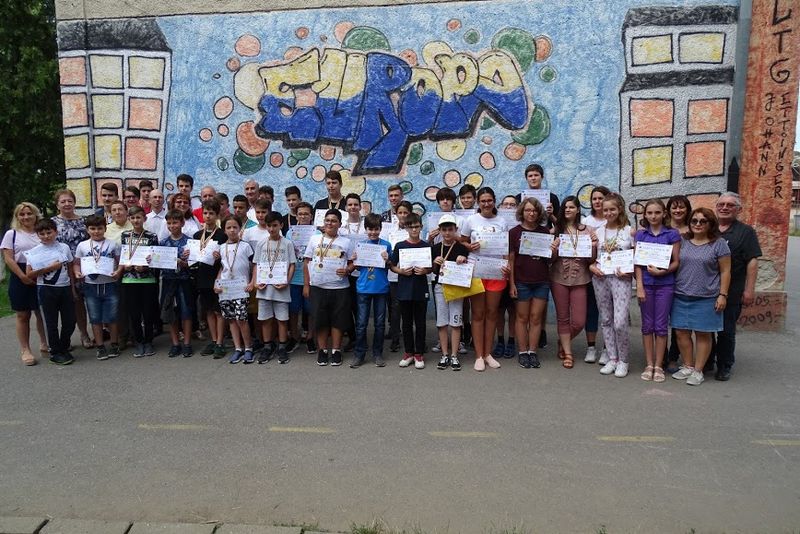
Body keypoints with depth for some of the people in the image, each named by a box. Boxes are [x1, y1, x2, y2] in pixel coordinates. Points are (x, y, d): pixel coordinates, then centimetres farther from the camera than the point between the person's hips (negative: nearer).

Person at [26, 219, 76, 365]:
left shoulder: (64, 247, 5)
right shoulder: (34, 251, -3)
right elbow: (29, 274, -7)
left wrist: (73, 287, 10)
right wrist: (49, 268, -16)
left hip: (65, 288, 3)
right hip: (46, 289, -3)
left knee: (70, 321, 5)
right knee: (51, 323, 5)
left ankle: (64, 348, 25)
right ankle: (55, 353, 17)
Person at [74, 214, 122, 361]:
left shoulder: (113, 244, 1)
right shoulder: (82, 246, 5)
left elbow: (120, 261, 1)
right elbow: (76, 263, 10)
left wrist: (118, 272, -17)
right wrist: (77, 273, -9)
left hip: (110, 284, -2)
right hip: (91, 286, 2)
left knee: (111, 317, 4)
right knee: (95, 318, 8)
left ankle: (114, 344, 18)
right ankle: (100, 347, 18)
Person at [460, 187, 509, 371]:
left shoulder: (501, 223, 6)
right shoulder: (471, 220, 2)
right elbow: (462, 242, 6)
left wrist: (507, 266, -10)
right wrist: (470, 247, -16)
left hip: (496, 272, 2)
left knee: (491, 313, 8)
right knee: (478, 314, 3)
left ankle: (487, 353, 19)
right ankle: (479, 356, 10)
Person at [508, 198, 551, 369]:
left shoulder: (545, 231, 6)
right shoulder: (514, 232, -1)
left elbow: (550, 258, 15)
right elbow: (510, 259, -2)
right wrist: (511, 283, -7)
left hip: (542, 281, 2)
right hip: (522, 281, -2)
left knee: (536, 317, 6)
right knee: (522, 317, 5)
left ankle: (532, 352, 14)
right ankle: (522, 352, 14)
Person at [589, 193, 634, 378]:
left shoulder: (629, 231, 0)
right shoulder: (598, 231, 10)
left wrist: (629, 271, -15)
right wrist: (591, 267, -5)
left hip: (620, 279, -4)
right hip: (600, 278, 4)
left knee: (620, 322, -12)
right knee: (606, 320, 9)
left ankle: (623, 361, 7)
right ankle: (612, 359, 19)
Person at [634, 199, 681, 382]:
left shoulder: (672, 234, 0)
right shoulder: (641, 234, 5)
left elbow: (676, 262, -1)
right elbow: (637, 262, 2)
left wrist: (662, 271, -17)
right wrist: (639, 286, -6)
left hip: (665, 284, -1)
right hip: (646, 283, 2)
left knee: (661, 326, 3)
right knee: (647, 325, 7)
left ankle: (658, 366, 12)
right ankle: (649, 365, 15)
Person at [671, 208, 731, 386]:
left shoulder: (719, 244, -1)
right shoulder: (683, 242, 7)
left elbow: (725, 271, -2)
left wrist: (723, 295, -7)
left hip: (706, 298, -3)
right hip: (681, 297, 4)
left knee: (703, 334, 4)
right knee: (682, 332, 6)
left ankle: (698, 371, 14)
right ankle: (687, 367, 21)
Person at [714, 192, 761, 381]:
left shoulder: (745, 232, -1)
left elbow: (752, 262, -6)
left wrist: (749, 290, -12)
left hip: (731, 293, -4)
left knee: (726, 331, 4)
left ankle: (724, 367, 17)